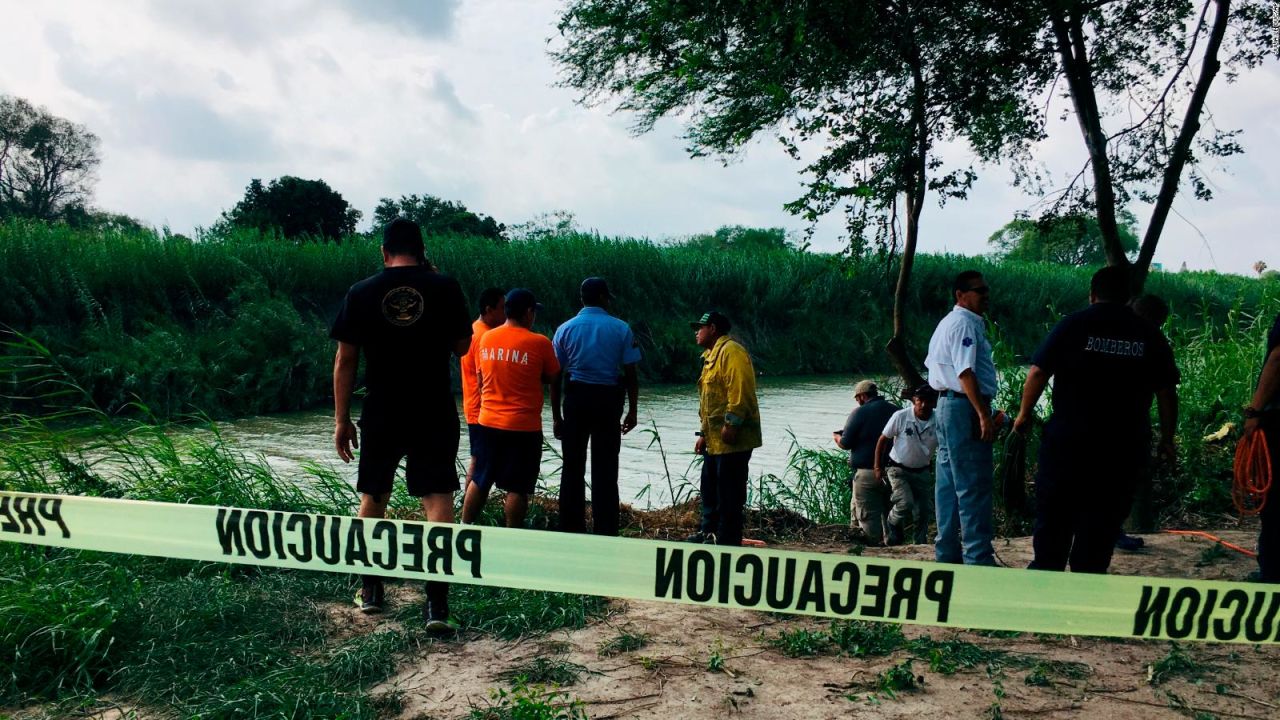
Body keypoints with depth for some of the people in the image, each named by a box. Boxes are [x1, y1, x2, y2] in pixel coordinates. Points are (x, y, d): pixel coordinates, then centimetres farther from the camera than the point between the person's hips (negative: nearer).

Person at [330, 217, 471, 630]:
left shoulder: (361, 293, 0)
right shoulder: (445, 287, -3)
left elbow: (345, 360, -1)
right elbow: (461, 347, 6)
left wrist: (341, 419, 6)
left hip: (381, 414, 2)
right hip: (435, 414, -1)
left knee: (373, 496, 18)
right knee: (437, 499, -1)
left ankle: (370, 590, 30)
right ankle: (437, 602, -8)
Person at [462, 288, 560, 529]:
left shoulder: (486, 338, 4)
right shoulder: (539, 343, -12)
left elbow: (482, 379, 12)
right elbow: (551, 378, -2)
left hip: (489, 421, 5)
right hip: (524, 425, -5)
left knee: (480, 480, 17)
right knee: (517, 487, 2)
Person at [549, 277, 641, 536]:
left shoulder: (565, 329, 3)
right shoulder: (621, 329, -1)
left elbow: (556, 376, 1)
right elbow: (630, 374, -3)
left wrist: (556, 415, 6)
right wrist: (632, 410, 6)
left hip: (576, 398, 1)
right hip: (608, 399, -1)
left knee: (573, 467, 10)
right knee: (605, 470, 4)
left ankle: (571, 529, 16)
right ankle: (605, 532, 7)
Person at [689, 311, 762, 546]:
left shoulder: (731, 351, -11)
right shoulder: (711, 356, 22)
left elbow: (739, 391, -22)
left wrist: (730, 425, -25)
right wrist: (704, 434, 22)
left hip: (731, 439, -11)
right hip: (715, 440, 11)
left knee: (729, 492, -5)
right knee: (710, 489, 18)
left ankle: (727, 540, 1)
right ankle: (709, 532, 29)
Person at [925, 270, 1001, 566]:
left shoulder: (947, 323, 20)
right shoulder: (965, 323, -12)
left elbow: (931, 365, 25)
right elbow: (965, 373, -21)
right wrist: (984, 414, -23)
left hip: (946, 405, 11)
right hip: (964, 408, -11)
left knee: (949, 484, 12)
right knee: (974, 486, -8)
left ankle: (947, 553, 19)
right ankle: (978, 558, -6)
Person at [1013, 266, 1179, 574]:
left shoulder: (1072, 325, -3)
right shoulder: (1150, 336, 4)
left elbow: (1037, 373, -7)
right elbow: (1167, 392, 5)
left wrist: (1024, 414, 5)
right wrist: (1167, 438, 14)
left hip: (1067, 441, -1)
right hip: (1123, 447, 2)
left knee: (1054, 514, 11)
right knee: (1103, 520, 8)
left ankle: (1045, 572, 17)